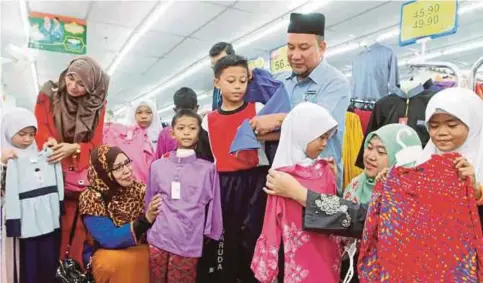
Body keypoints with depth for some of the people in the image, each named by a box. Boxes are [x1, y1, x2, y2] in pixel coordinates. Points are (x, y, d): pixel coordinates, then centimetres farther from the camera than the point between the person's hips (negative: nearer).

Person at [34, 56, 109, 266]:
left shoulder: (96, 105, 0)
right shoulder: (48, 94, -1)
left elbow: (96, 144, -1)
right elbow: (39, 129, -1)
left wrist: (74, 148, -19)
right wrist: (49, 141, -23)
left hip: (82, 174, 1)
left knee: (79, 225, 0)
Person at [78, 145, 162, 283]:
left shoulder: (139, 189, -6)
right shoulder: (91, 198, -15)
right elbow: (109, 240, -23)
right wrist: (145, 220, -33)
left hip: (140, 249, 3)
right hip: (106, 252, -3)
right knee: (124, 263, -34)